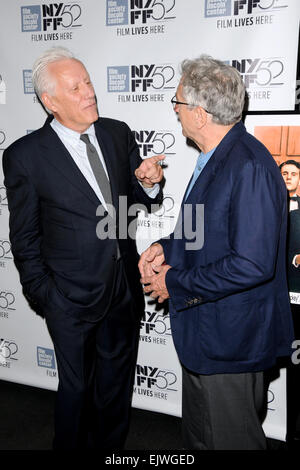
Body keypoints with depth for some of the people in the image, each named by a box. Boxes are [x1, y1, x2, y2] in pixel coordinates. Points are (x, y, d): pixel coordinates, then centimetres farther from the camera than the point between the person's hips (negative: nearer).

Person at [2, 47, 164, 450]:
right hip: (73, 296, -4)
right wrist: (42, 296, -3)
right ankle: (70, 446, 43)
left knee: (116, 385, 22)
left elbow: (141, 201, 8)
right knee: (76, 387, 16)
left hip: (124, 286, 5)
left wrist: (148, 183, -14)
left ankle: (109, 446, 47)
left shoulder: (118, 133, -1)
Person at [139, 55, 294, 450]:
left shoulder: (251, 168, -26)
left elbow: (251, 265, -29)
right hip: (202, 330, 10)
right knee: (197, 436, 27)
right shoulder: (214, 157, 7)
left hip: (230, 339, -9)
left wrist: (176, 283, -19)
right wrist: (167, 249, -1)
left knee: (232, 439, 15)